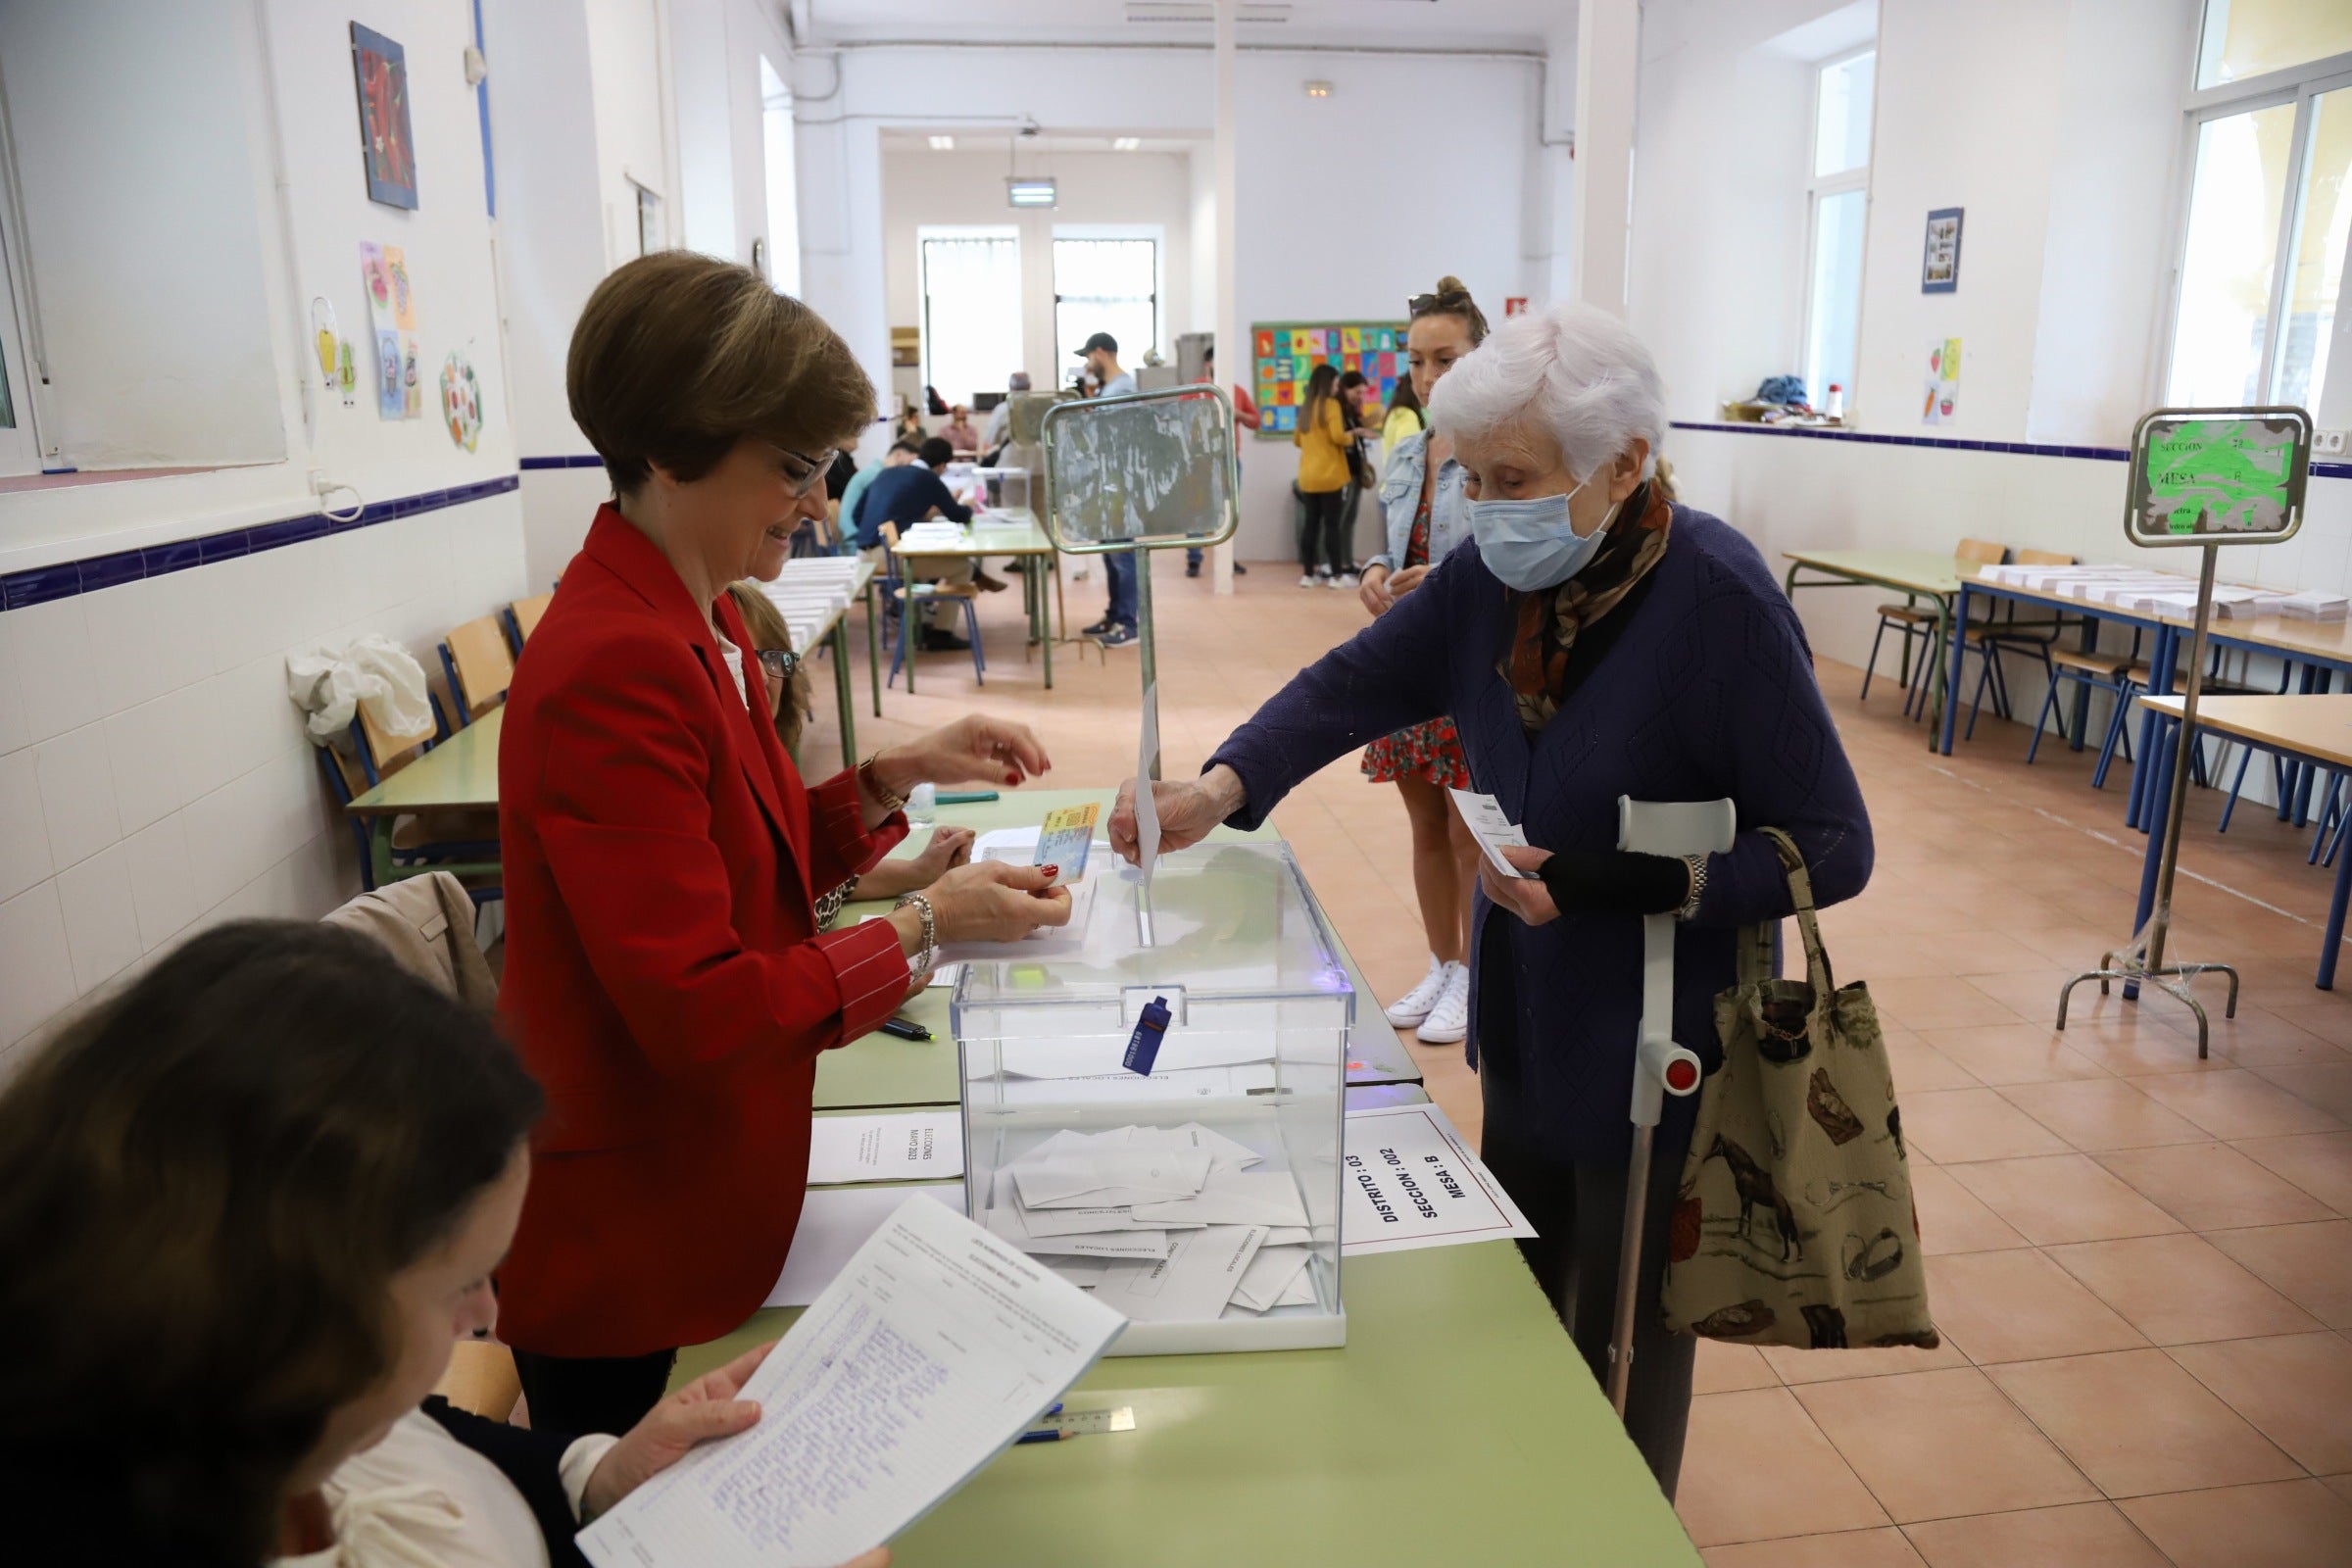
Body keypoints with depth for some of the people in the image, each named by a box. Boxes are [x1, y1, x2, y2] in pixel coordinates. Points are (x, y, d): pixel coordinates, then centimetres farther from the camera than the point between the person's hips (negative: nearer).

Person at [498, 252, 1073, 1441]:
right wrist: (926, 929, -20)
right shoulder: (614, 669, -26)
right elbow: (699, 1009, -26)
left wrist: (891, 777, -2)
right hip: (623, 1254, -8)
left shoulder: (697, 626, 4)